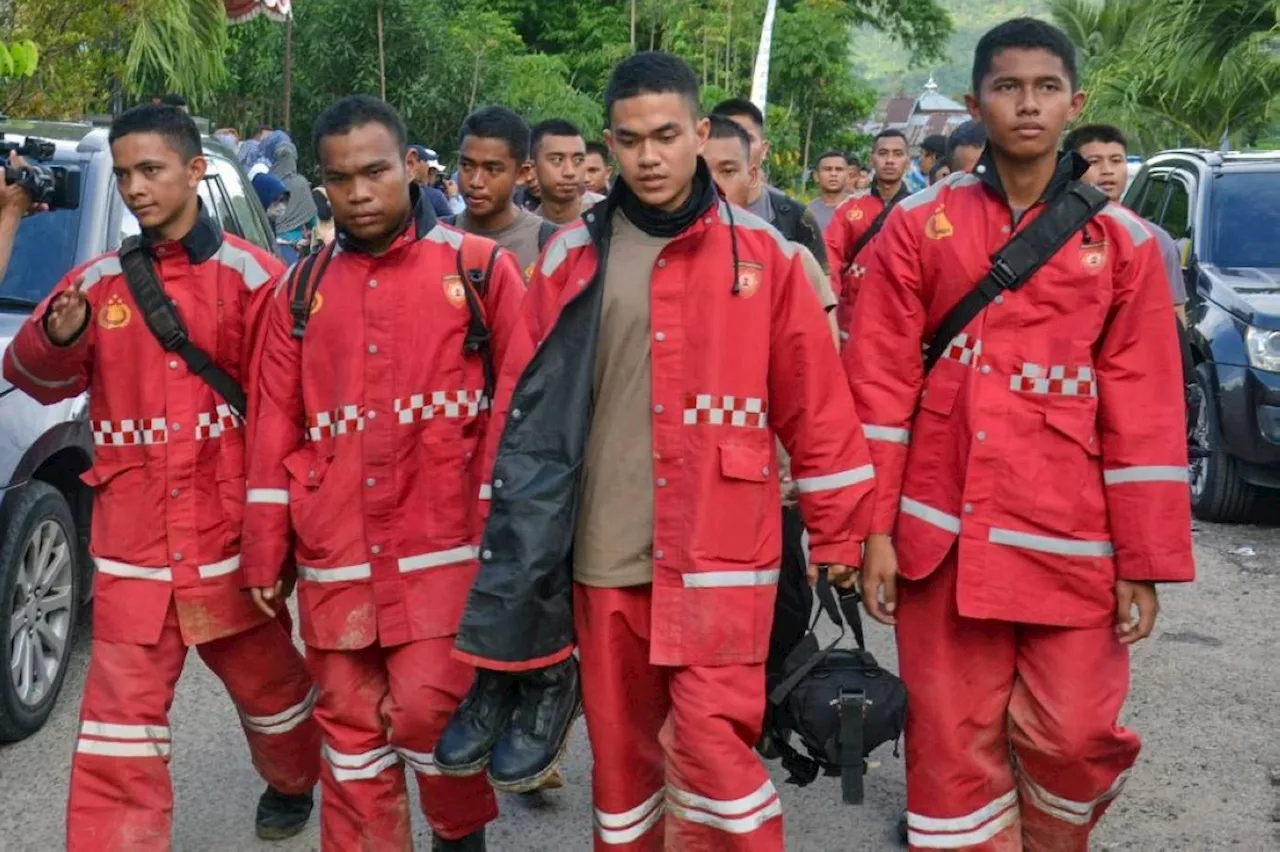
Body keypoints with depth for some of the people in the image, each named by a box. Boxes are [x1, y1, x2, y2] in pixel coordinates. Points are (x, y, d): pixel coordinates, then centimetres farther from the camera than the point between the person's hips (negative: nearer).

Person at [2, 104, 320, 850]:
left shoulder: (249, 275, -5)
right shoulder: (99, 280, 4)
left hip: (229, 534, -1)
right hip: (133, 543, 1)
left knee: (269, 679, 18)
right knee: (121, 718, 1)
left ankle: (294, 784, 46)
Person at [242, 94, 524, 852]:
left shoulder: (480, 268, -1)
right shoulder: (302, 290, 9)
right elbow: (275, 428, 9)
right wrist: (266, 555, 6)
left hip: (445, 548, -3)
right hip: (336, 558, 4)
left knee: (428, 713, -6)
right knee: (351, 733, 10)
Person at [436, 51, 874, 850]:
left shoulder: (762, 251, -1)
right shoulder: (570, 258, 3)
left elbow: (817, 403, 2)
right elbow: (523, 406, 6)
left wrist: (837, 533, 3)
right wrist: (507, 534, 4)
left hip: (720, 557, -2)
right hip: (604, 558, 3)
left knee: (714, 747, -7)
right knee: (621, 748, 14)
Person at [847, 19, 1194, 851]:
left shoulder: (1123, 241, 3)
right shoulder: (919, 226, 3)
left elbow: (1145, 410, 1)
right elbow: (881, 385, 1)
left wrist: (1145, 563, -1)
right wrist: (874, 528, -3)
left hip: (1070, 537, 0)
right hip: (944, 531, 0)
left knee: (1074, 735, 2)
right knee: (952, 743, 6)